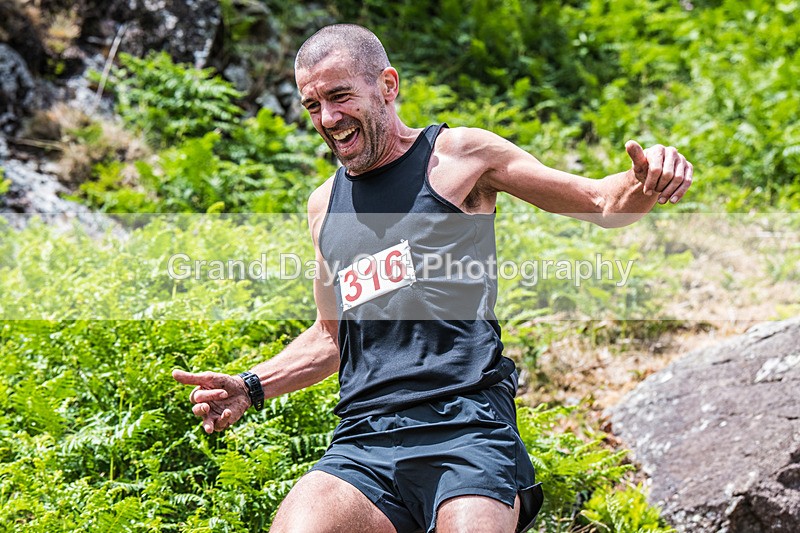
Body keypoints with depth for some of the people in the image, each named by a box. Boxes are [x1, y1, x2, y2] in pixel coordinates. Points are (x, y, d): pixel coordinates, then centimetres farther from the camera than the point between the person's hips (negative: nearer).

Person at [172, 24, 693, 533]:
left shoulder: (457, 154, 6)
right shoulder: (324, 205, 20)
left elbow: (602, 202, 8)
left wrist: (644, 184, -14)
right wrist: (251, 387, 17)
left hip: (465, 425, -3)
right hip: (363, 443, 3)